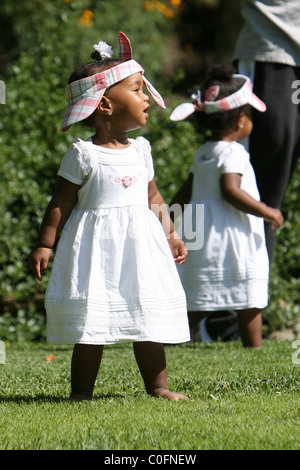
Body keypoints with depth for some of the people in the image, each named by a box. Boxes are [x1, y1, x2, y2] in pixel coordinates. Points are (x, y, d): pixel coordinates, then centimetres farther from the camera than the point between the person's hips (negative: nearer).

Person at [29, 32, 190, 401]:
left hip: (141, 242, 5)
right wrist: (44, 244, -8)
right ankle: (81, 391, 4)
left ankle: (157, 386, 15)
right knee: (91, 326, -3)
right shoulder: (83, 154, -7)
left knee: (149, 319, 6)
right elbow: (61, 203, -4)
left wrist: (170, 235, 14)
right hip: (96, 245, -5)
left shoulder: (140, 149, 10)